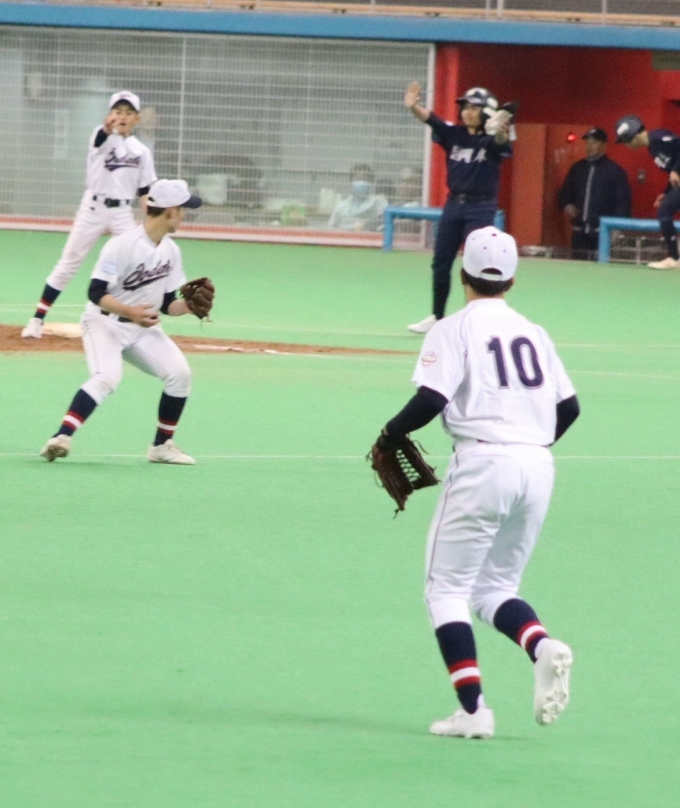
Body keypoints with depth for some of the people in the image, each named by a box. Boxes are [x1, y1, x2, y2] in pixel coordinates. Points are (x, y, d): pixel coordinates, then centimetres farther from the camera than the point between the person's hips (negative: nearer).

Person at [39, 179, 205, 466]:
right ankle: (61, 438, -33)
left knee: (179, 373, -6)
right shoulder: (122, 246, -22)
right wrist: (129, 311, -38)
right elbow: (96, 294, -24)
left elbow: (167, 303, 8)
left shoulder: (171, 251, 2)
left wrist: (188, 306, -12)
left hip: (142, 327, 7)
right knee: (107, 377, -31)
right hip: (105, 323, -7)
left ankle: (162, 445, 10)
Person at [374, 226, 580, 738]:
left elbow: (431, 400, -14)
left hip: (483, 462, -5)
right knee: (496, 587, 17)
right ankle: (542, 645, -14)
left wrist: (389, 437, 1)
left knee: (448, 588, 4)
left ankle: (472, 709, -8)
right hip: (538, 465, 5)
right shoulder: (534, 332, 15)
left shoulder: (455, 330, -2)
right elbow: (569, 406, 16)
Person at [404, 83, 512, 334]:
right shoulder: (454, 134, 1)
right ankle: (437, 316, 26)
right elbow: (430, 119, -14)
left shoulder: (491, 140, -10)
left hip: (481, 208, -6)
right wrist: (413, 107, -35)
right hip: (454, 203, 6)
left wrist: (501, 132, -59)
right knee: (440, 263, 12)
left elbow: (501, 142, -34)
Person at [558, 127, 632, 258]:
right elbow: (565, 192, 27)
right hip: (580, 232, 6)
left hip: (603, 232, -6)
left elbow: (623, 202, -5)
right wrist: (566, 205, 5)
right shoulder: (577, 168, 17)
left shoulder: (615, 171, -1)